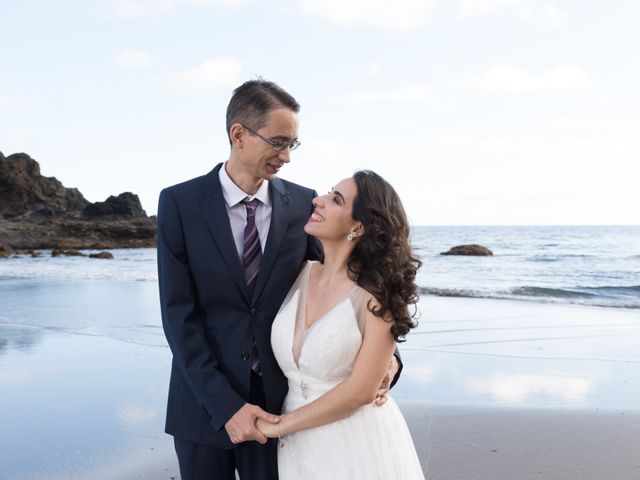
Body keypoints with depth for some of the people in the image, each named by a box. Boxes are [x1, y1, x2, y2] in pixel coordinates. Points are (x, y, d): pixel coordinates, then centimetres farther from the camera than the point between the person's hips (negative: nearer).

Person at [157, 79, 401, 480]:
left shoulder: (304, 204, -2)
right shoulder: (179, 203, -7)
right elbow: (179, 315, -10)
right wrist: (225, 405, -17)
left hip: (277, 403, 1)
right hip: (204, 404, -1)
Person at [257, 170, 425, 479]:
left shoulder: (377, 297, -16)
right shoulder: (301, 274, -2)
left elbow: (360, 390, -18)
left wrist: (279, 425, -11)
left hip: (359, 443, -4)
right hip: (299, 444, 5)